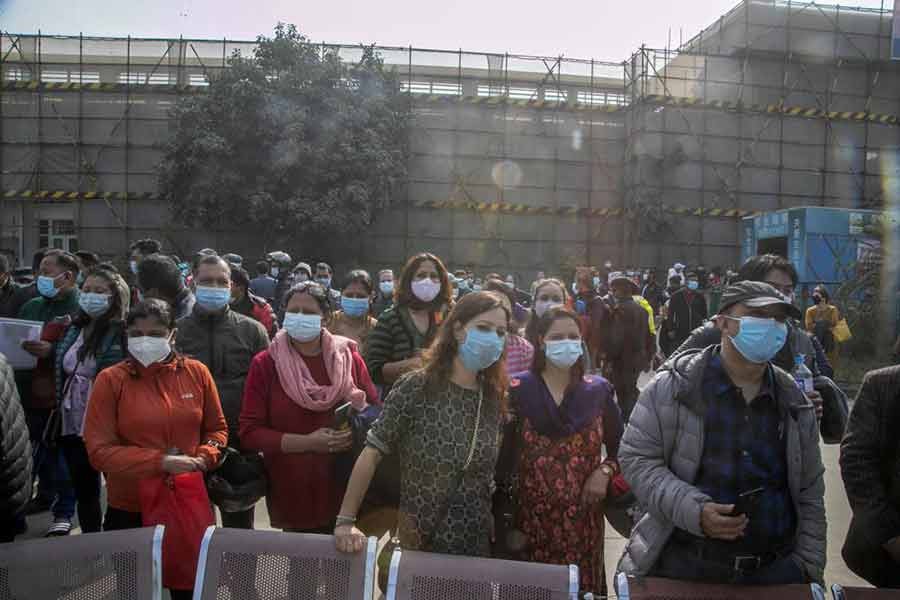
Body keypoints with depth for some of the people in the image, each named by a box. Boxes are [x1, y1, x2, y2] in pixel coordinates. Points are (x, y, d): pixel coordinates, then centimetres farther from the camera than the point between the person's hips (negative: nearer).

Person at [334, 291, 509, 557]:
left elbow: (494, 475, 6)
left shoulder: (494, 397, -2)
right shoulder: (415, 387, -16)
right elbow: (372, 453, -14)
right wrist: (345, 521, -15)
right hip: (418, 543, -4)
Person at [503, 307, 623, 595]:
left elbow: (620, 449, 11)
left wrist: (605, 471, -8)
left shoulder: (598, 390, 2)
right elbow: (503, 452, -2)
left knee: (581, 587, 9)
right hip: (531, 514, -1)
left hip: (583, 516, 2)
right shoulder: (518, 389, -5)